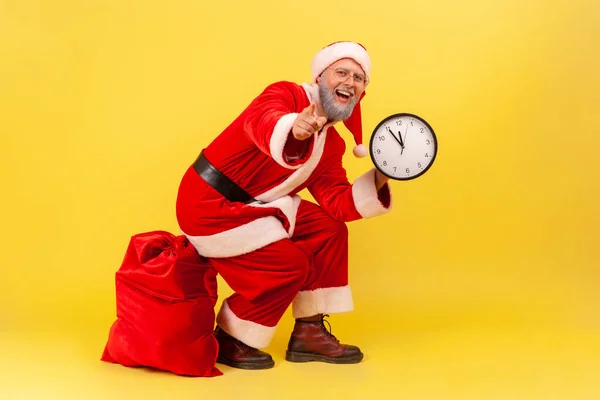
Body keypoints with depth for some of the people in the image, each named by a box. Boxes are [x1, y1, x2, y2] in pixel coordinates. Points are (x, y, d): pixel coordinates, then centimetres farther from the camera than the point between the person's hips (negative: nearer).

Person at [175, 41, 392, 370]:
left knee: (329, 229, 2)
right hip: (208, 206, -9)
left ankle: (309, 332, 11)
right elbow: (263, 124, -42)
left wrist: (378, 180, -16)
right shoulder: (285, 94, -17)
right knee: (289, 263, -14)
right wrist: (293, 129, -64)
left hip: (249, 206, 9)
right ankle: (228, 342, 5)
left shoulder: (332, 143, 7)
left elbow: (337, 203, 0)